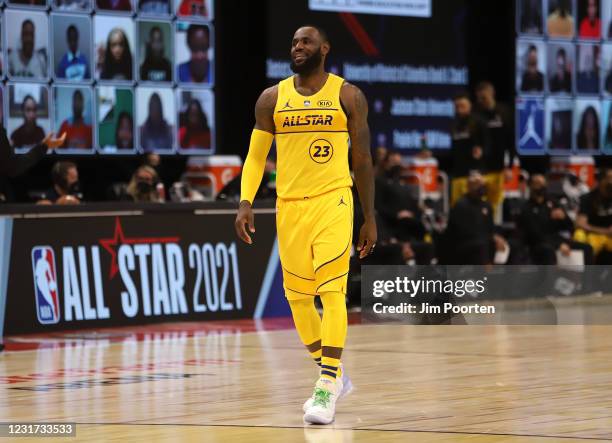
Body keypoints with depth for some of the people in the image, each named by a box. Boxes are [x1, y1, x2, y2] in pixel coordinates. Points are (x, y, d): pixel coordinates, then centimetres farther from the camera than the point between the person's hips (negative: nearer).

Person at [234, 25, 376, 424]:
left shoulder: (348, 96, 0)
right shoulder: (273, 98, 7)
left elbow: (362, 160, 5)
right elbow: (256, 155, 9)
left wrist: (370, 218, 5)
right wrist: (246, 202, -5)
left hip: (333, 200, -4)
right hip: (289, 205, 4)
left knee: (331, 289, -16)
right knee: (298, 295, 7)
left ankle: (328, 387, -17)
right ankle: (335, 375, 22)